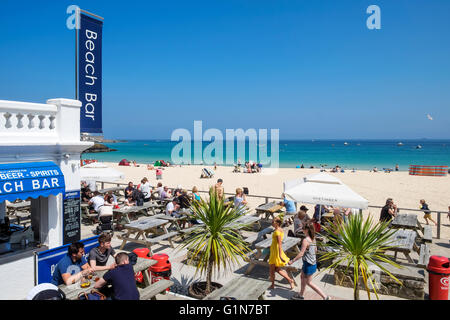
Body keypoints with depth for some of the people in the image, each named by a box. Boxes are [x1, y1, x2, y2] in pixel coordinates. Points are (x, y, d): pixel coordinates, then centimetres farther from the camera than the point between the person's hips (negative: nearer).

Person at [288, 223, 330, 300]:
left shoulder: (305, 240, -24)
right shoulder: (313, 238, 1)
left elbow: (301, 254, -24)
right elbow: (315, 250, 13)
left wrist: (292, 261, -16)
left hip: (308, 264, -9)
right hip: (313, 262, 9)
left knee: (309, 283, 6)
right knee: (302, 277, 24)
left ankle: (325, 297, 9)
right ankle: (301, 295, 38)